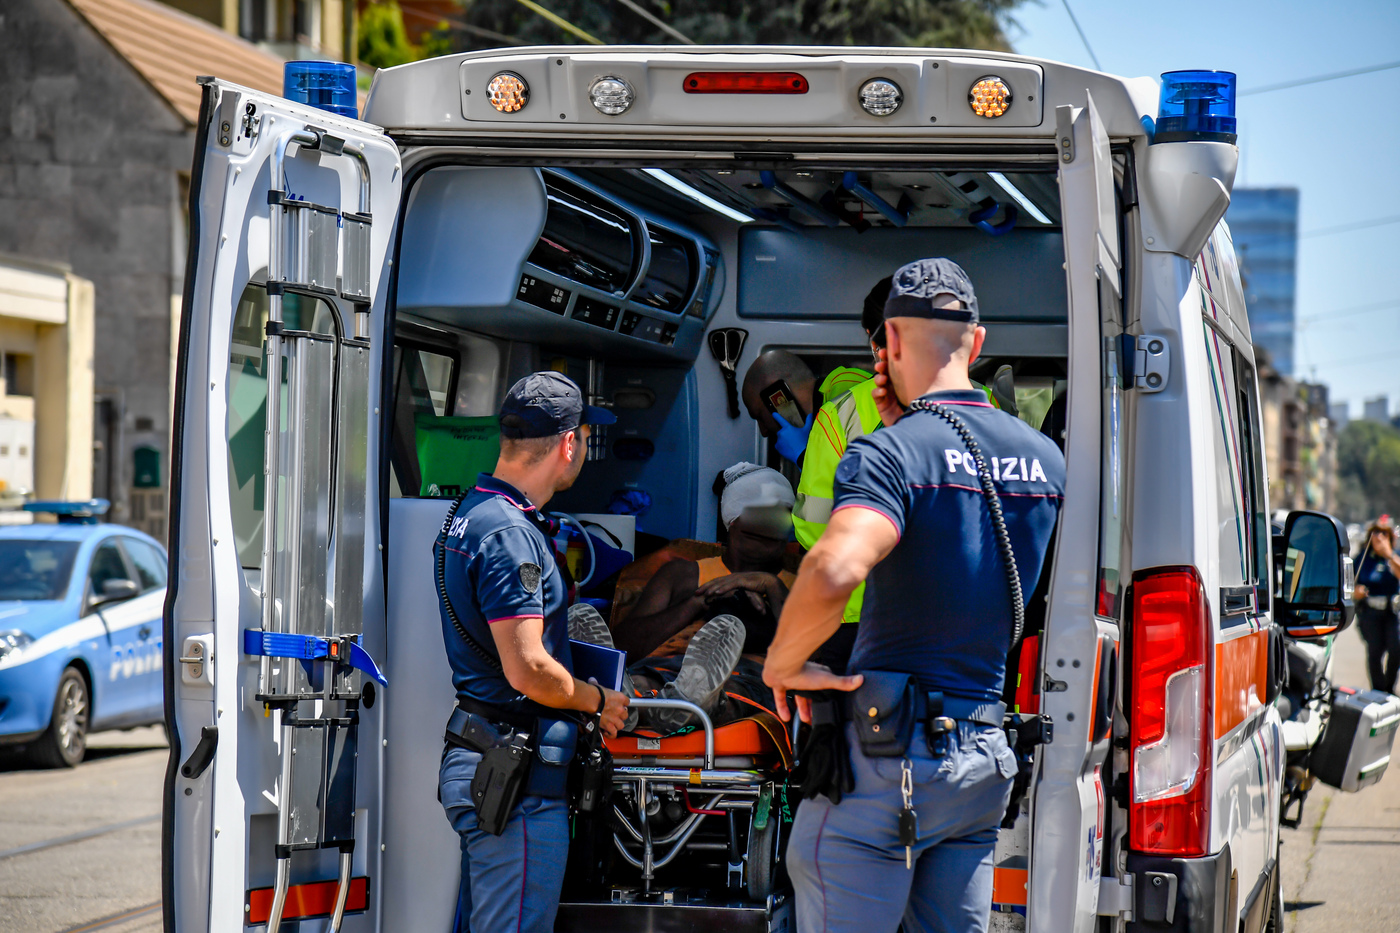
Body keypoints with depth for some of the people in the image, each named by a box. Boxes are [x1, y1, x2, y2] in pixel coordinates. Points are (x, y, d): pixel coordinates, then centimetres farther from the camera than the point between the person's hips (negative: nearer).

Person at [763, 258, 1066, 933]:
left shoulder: (893, 452, -14)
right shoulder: (1043, 457, 10)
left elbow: (835, 568, -33)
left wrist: (783, 663, -15)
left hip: (885, 756, -7)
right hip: (986, 756, 7)